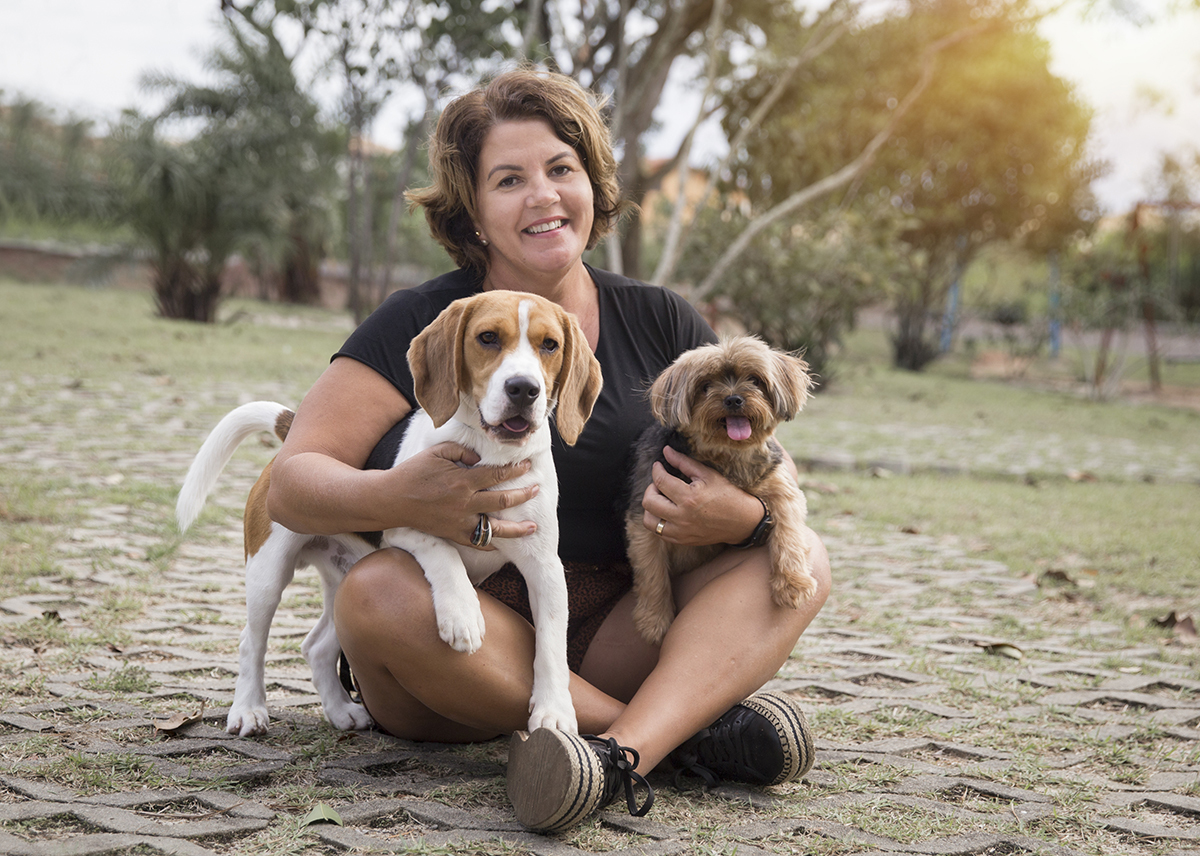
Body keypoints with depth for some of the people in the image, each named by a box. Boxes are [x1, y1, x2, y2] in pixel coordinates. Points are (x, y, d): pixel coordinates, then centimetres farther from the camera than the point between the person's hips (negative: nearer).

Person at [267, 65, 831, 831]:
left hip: (617, 642, 3)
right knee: (379, 594, -32)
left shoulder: (661, 322, 8)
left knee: (803, 561, -15)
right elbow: (292, 482, -8)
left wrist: (742, 513, -18)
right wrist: (397, 499, -31)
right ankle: (687, 727, -26)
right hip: (463, 653, -2)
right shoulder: (422, 325, -2)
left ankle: (620, 750, -39)